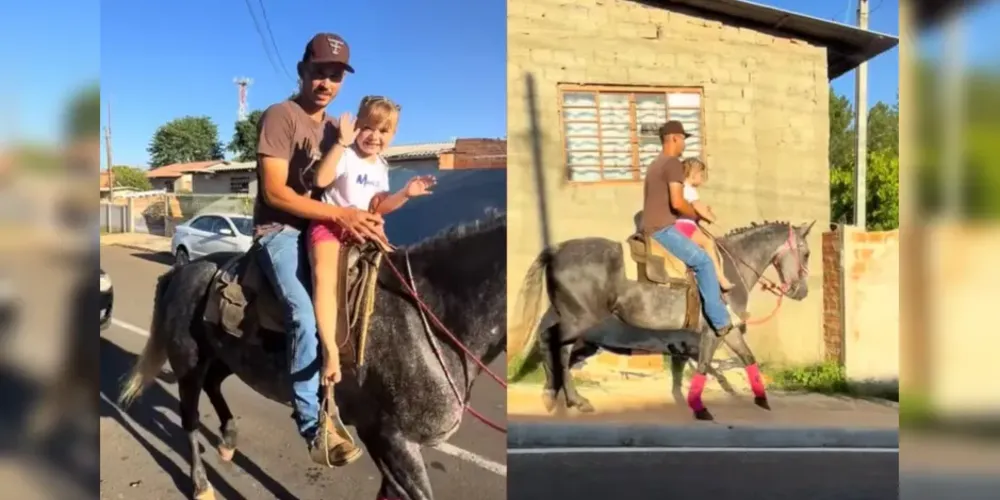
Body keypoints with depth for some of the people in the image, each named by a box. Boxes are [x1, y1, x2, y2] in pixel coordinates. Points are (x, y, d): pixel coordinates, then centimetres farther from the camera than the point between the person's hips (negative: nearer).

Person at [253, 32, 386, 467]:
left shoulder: (335, 129, 17)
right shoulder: (280, 116, -6)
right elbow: (275, 192, -16)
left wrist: (365, 217, -6)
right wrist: (341, 215, -24)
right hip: (280, 231, -7)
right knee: (306, 317, -29)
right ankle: (314, 428, -19)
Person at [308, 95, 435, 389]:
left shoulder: (381, 167, 14)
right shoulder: (346, 155, -7)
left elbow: (377, 208, 14)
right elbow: (321, 179, -26)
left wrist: (405, 194, 0)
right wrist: (341, 143, -28)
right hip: (328, 224, -7)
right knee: (325, 276, -30)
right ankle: (330, 350, -39)